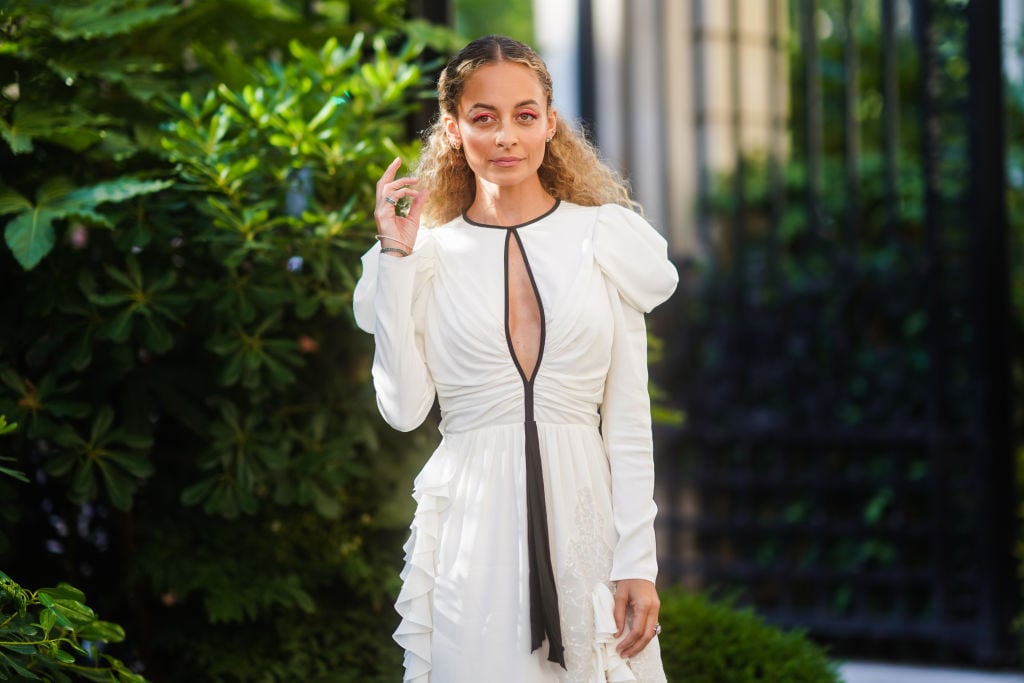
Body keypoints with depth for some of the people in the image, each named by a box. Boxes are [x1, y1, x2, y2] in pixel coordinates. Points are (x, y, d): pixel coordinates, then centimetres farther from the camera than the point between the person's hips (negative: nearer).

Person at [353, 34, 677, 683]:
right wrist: (396, 260, -6)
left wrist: (638, 563, -4)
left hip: (582, 519, 0)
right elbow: (404, 406, -5)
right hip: (474, 526, 0)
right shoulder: (431, 254, 5)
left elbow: (628, 418, 2)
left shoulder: (605, 239, 4)